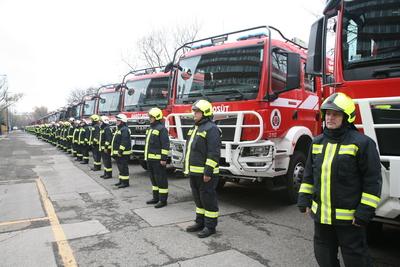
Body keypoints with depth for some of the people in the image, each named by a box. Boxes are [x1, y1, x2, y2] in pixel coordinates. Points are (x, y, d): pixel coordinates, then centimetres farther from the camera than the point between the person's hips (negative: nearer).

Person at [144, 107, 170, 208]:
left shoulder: (161, 128, -12)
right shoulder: (151, 128, 17)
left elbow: (165, 145, -18)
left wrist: (164, 158, -21)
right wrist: (147, 156, 21)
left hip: (158, 159, -10)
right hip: (150, 159, 10)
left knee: (160, 179, -3)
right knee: (153, 179, 15)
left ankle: (163, 200, 4)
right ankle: (156, 198, 26)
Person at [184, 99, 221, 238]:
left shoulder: (211, 129, -15)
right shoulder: (195, 128, 15)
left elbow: (214, 153, -21)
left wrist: (208, 172, -23)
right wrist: (188, 168, 19)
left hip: (205, 173, -9)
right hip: (194, 172, 9)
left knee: (208, 199, 1)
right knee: (198, 198, 17)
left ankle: (210, 226, 13)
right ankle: (200, 222, 30)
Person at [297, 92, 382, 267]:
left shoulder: (362, 143, -12)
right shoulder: (317, 142, 6)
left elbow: (372, 180, -12)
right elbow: (309, 174, 12)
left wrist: (365, 212, -14)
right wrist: (304, 201, 9)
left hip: (349, 218, -5)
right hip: (321, 215, 6)